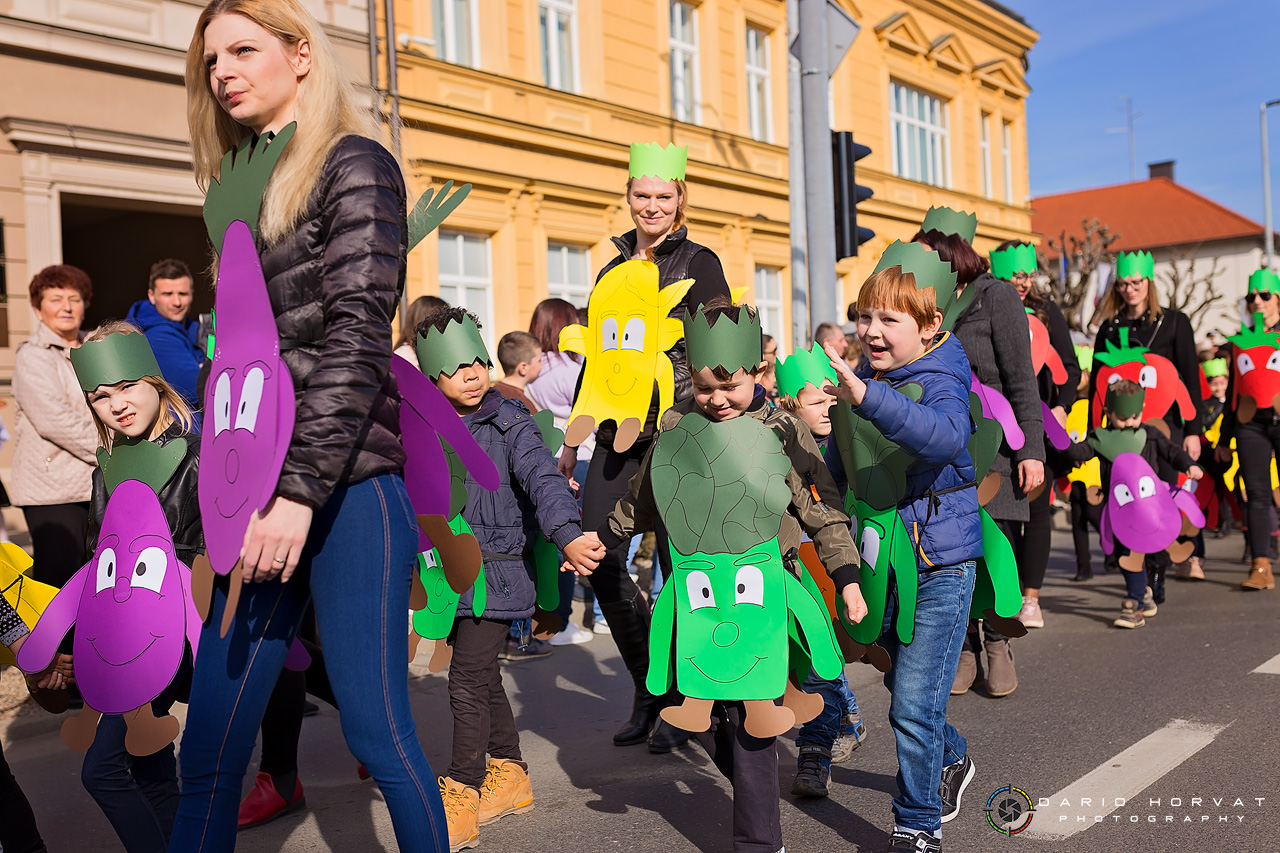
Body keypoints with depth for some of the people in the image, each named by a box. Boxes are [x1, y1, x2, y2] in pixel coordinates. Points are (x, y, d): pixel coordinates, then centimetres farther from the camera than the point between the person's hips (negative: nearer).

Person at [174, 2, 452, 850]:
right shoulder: (252, 189, 22)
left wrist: (301, 492, -19)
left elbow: (357, 336, -12)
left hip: (344, 485, -7)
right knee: (211, 748, 7)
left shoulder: (355, 165, -1)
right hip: (259, 492, 7)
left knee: (377, 731, -1)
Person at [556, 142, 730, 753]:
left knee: (678, 563, -1)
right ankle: (650, 690, 19)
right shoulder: (614, 269, 17)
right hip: (618, 432, 6)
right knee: (598, 560, 1)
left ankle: (683, 701, 17)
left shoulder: (698, 263, 1)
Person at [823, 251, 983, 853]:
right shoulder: (863, 380, 2)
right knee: (902, 685, 22)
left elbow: (946, 437, -43)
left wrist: (866, 397, -54)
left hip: (941, 562, -7)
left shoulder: (941, 381, -18)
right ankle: (951, 760, 50)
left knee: (913, 703, -6)